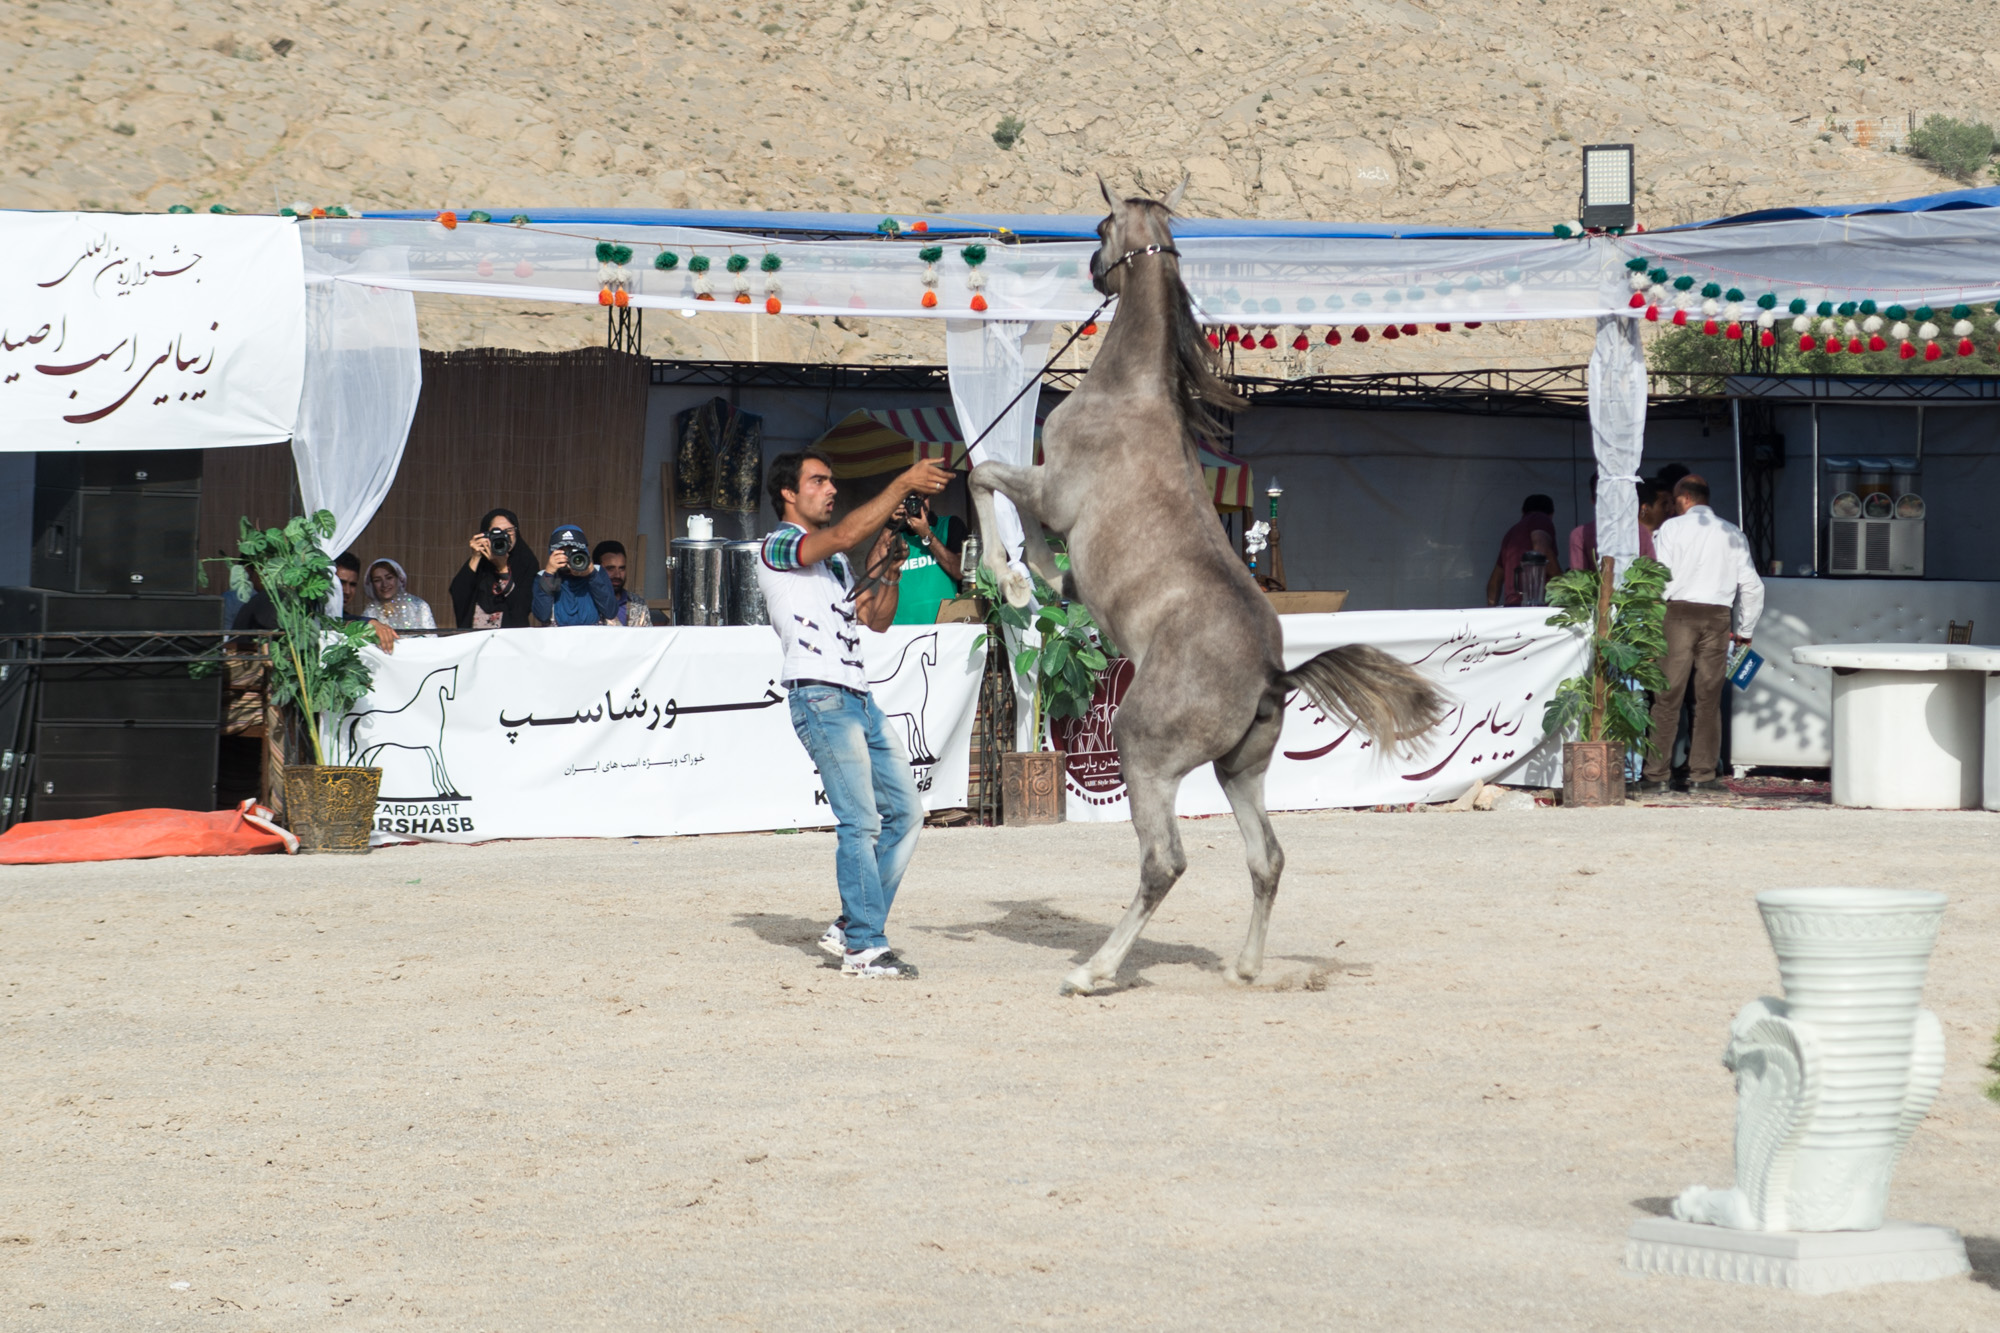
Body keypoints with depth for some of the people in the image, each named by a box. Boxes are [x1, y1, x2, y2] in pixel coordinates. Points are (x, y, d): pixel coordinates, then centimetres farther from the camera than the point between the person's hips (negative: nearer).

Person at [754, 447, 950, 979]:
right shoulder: (778, 547, -3)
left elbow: (877, 620, 23)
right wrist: (902, 484, -22)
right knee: (861, 821, -13)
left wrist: (888, 572, 6)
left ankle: (852, 926, 14)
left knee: (904, 812, 7)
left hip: (859, 699, 9)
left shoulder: (833, 561, 25)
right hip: (820, 697, -9)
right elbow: (843, 535, -21)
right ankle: (864, 947, -10)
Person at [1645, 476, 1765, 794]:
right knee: (1708, 700, 7)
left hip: (1679, 613, -2)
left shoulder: (1672, 528, 1)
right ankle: (1701, 775, 5)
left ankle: (1658, 775, -1)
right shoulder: (1731, 534, 9)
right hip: (1718, 618, 2)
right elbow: (1752, 585, 9)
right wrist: (1743, 630, 19)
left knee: (1667, 698, 0)